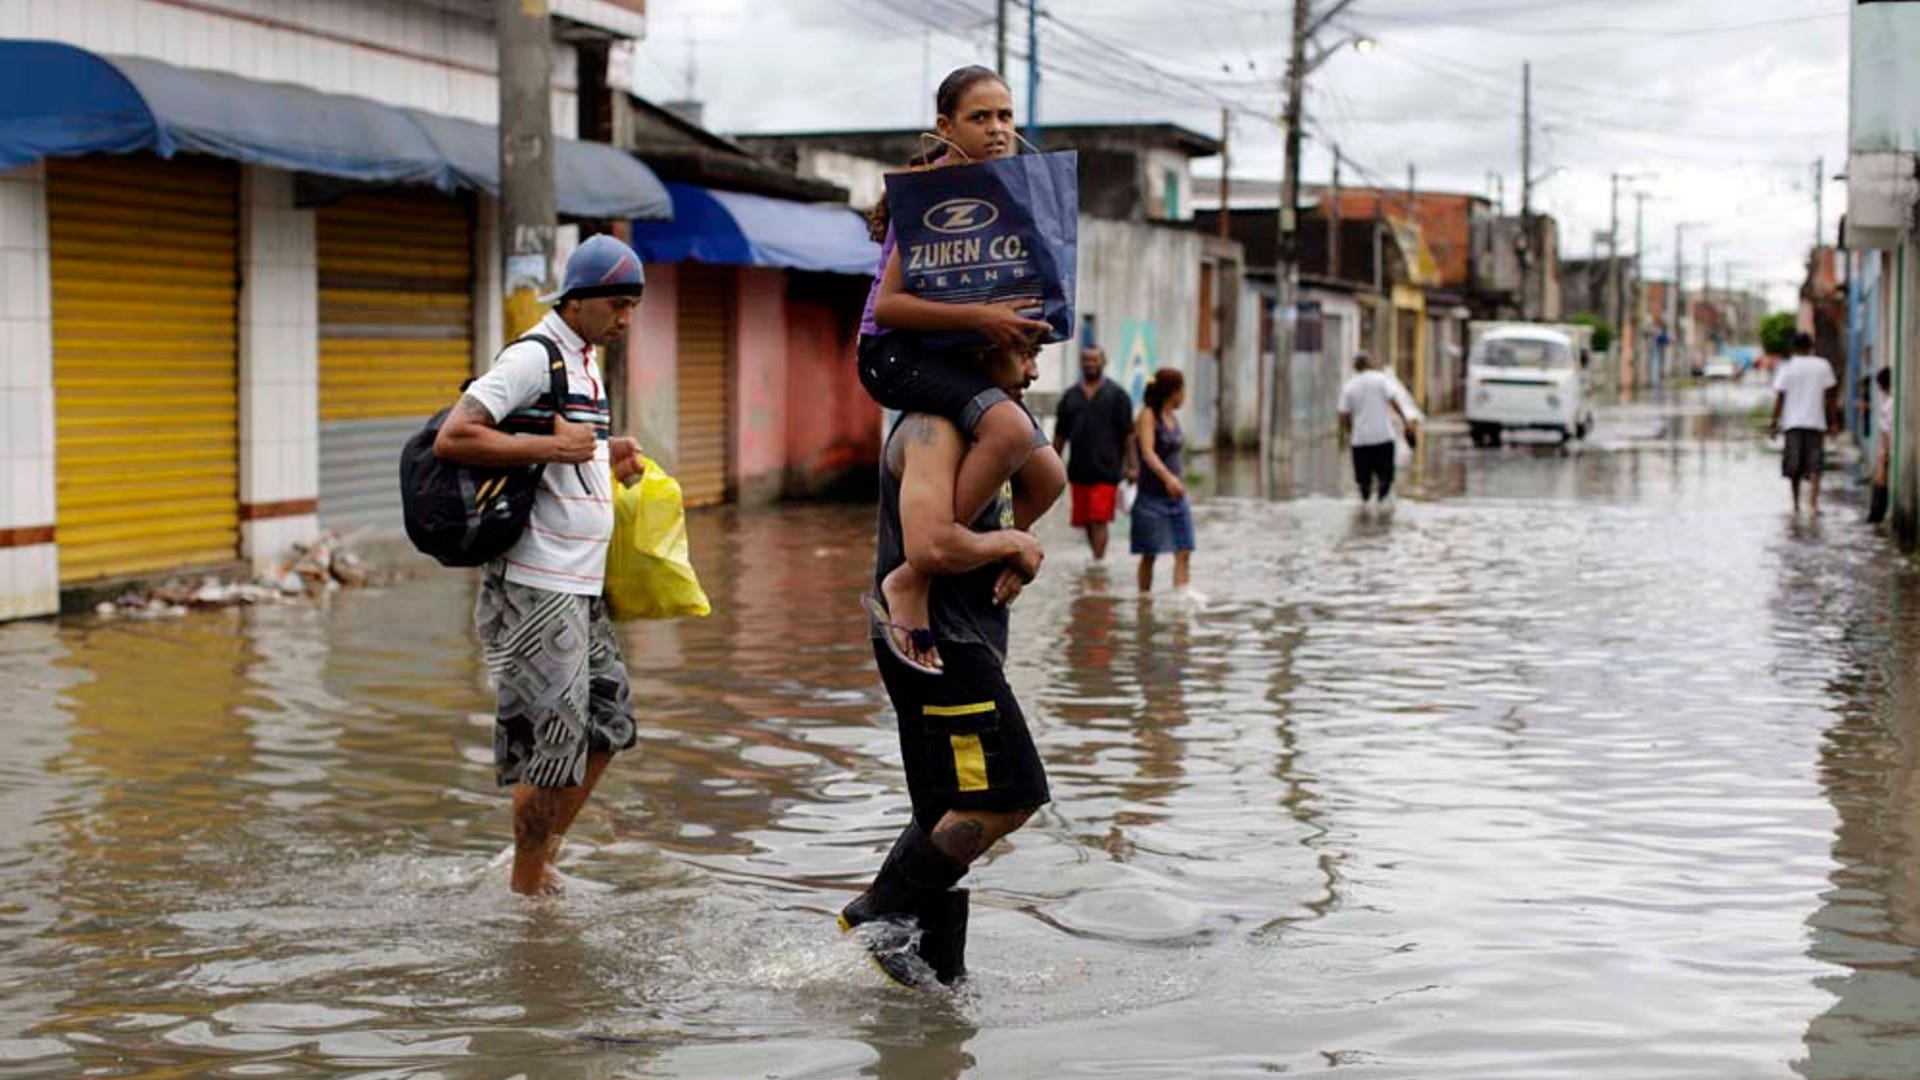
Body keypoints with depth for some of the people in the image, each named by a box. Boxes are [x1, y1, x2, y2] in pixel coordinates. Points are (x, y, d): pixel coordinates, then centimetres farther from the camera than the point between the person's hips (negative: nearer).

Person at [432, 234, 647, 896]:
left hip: (580, 589, 10)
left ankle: (544, 858, 25)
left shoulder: (586, 364, 16)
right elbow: (452, 439, -20)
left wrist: (605, 460, 12)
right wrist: (551, 447, -22)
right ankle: (527, 889, 8)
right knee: (554, 741, -5)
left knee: (609, 719, 15)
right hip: (536, 587, -10)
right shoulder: (533, 357, -13)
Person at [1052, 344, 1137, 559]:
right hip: (1079, 470, 4)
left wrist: (1131, 466, -7)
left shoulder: (1117, 395, 3)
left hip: (1106, 470, -4)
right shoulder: (1070, 396, 12)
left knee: (1099, 520, -12)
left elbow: (1128, 434, 0)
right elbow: (1060, 435, 15)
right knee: (1086, 522, 8)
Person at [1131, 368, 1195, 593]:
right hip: (1152, 496, -7)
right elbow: (1148, 452, -25)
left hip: (1176, 497, 7)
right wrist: (1168, 477, -40)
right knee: (1149, 554, 2)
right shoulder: (1147, 416, -11)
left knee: (1183, 551, -4)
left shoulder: (1173, 418, 11)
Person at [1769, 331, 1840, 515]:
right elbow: (1829, 397, 2)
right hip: (1816, 422, -1)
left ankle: (1796, 504, 15)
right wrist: (1834, 422, 7)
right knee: (1814, 465, -1)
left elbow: (1779, 398, -2)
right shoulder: (1823, 366, 2)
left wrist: (1774, 423, 3)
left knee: (1793, 465, 10)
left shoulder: (1786, 368, 0)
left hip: (1793, 423, 1)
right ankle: (1813, 501, -17)